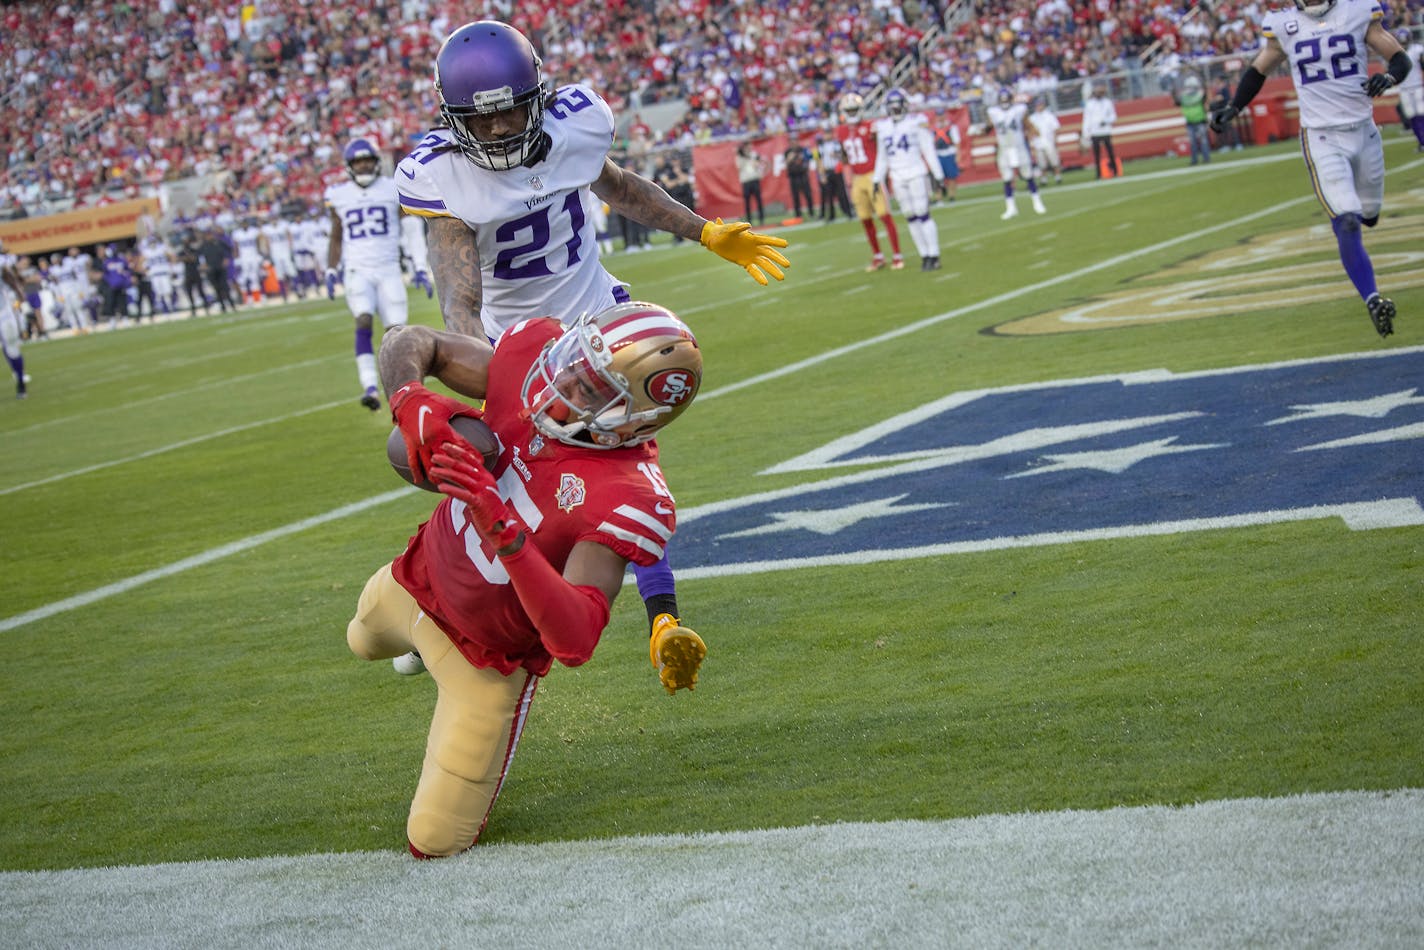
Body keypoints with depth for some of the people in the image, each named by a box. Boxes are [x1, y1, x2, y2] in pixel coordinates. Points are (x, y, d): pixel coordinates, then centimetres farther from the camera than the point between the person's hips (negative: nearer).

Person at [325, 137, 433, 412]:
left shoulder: (393, 189, 2)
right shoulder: (339, 196, 8)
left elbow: (412, 229, 5)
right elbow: (336, 237, 20)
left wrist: (421, 268, 0)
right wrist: (331, 271, 14)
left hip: (388, 269, 0)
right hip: (357, 271, 0)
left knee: (396, 330, -4)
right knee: (363, 322, -22)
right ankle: (369, 387, -29)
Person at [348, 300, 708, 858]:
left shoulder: (625, 501, -39)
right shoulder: (532, 354, -23)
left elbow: (576, 643, -46)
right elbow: (411, 344, -9)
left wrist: (503, 527, -55)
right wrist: (414, 405, -33)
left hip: (485, 659, -6)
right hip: (418, 577, 6)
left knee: (435, 843, 8)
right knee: (365, 641, 39)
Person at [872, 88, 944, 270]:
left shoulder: (917, 122, -3)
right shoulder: (883, 127, 9)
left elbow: (929, 150, -2)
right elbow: (882, 156, 16)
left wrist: (937, 175, -3)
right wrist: (877, 179, 14)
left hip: (917, 174, -4)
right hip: (897, 178, 4)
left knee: (923, 214, -8)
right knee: (910, 218, 4)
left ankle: (934, 255, -4)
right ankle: (924, 255, 11)